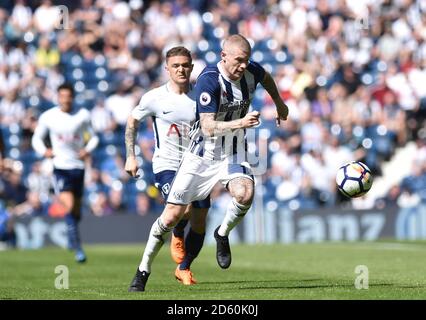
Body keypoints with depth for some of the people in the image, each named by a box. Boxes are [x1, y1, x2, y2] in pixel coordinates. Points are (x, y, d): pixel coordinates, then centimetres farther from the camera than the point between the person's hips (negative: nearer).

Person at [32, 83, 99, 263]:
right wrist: (43, 151, -9)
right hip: (60, 167, -2)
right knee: (69, 206, -20)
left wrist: (88, 149, -9)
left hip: (78, 166, 2)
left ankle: (71, 237, 42)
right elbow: (37, 138, 11)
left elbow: (93, 137, 11)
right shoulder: (48, 117, -1)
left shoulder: (83, 115, 1)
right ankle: (77, 248, -17)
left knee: (77, 211, 11)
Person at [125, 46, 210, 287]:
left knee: (199, 224, 3)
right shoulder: (155, 98, -5)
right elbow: (132, 122, 9)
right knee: (184, 209, -27)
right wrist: (131, 156, 3)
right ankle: (177, 237, 8)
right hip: (166, 166, -3)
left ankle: (183, 269, 26)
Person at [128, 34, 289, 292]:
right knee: (173, 215, -3)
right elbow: (208, 127, -30)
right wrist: (240, 123, -43)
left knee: (245, 194, -28)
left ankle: (223, 235, 2)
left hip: (234, 154, 3)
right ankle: (144, 270, 15)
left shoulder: (251, 70, -8)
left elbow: (266, 77, 20)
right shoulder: (208, 81, -25)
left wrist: (280, 104, 33)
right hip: (202, 155, -3)